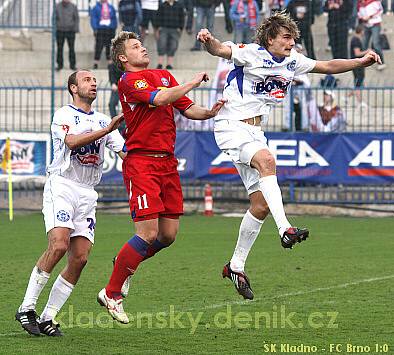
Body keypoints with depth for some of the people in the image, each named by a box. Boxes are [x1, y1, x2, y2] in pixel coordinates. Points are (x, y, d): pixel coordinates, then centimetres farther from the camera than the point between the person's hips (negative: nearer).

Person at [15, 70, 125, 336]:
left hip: (87, 194, 6)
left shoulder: (103, 120, 20)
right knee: (59, 246, -24)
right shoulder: (63, 115, 1)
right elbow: (72, 142, -19)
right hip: (61, 186, -6)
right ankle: (26, 309, -14)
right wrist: (107, 129, -26)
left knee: (80, 259, -6)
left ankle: (48, 318, 2)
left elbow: (126, 152, 15)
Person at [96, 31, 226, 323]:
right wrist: (193, 83, -13)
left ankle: (126, 263, 31)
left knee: (168, 235, 5)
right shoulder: (129, 80, -6)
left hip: (168, 162, 8)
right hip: (141, 163, -8)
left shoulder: (165, 76, 19)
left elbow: (188, 109, 18)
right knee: (149, 234, -13)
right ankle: (112, 294, 0)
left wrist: (210, 112, -3)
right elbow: (159, 99, -22)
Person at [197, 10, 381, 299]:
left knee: (261, 205, 3)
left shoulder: (292, 61, 10)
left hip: (255, 132, 8)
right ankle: (285, 229, -46)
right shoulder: (252, 54, -11)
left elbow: (327, 66, 19)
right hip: (232, 126, -8)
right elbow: (221, 50, -26)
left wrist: (361, 62, 8)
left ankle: (236, 266, 14)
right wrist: (209, 40, -48)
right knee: (267, 160, -37)